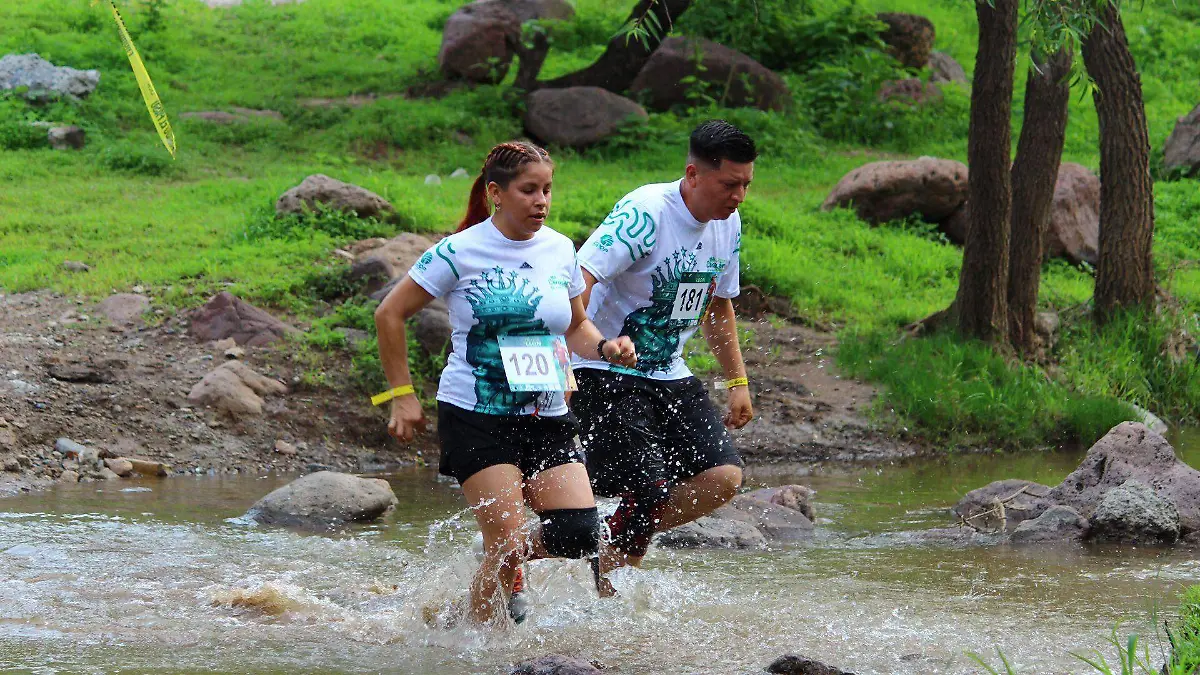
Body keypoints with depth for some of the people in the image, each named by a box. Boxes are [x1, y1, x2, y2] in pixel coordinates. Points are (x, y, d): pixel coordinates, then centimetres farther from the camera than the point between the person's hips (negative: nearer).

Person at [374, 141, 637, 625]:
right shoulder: (461, 253, -8)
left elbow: (576, 326, 20)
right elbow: (390, 315, -1)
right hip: (475, 417, -5)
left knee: (579, 535, -10)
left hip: (546, 417, 5)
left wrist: (606, 349, -2)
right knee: (508, 543, -13)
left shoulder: (559, 250, 7)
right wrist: (402, 395, -3)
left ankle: (502, 565, 21)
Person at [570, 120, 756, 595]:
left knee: (723, 477, -8)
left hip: (668, 376, 8)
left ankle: (619, 546, 7)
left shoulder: (728, 225, 4)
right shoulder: (645, 213, -21)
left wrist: (738, 382, 20)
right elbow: (579, 280, -31)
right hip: (607, 375, -8)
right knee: (649, 494, -17)